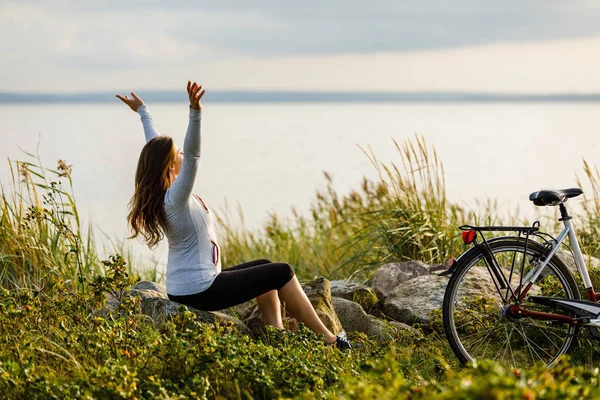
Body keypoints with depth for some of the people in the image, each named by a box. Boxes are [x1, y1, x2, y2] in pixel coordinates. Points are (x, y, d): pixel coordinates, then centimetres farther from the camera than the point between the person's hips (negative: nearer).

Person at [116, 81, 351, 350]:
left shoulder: (159, 193, 3)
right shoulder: (175, 198, -22)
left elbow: (156, 147, 17)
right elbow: (193, 154, -37)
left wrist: (143, 112, 27)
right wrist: (195, 113, -47)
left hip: (184, 288, 10)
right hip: (201, 291, -10)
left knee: (264, 267, 25)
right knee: (282, 273, -1)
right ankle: (327, 340, 5)